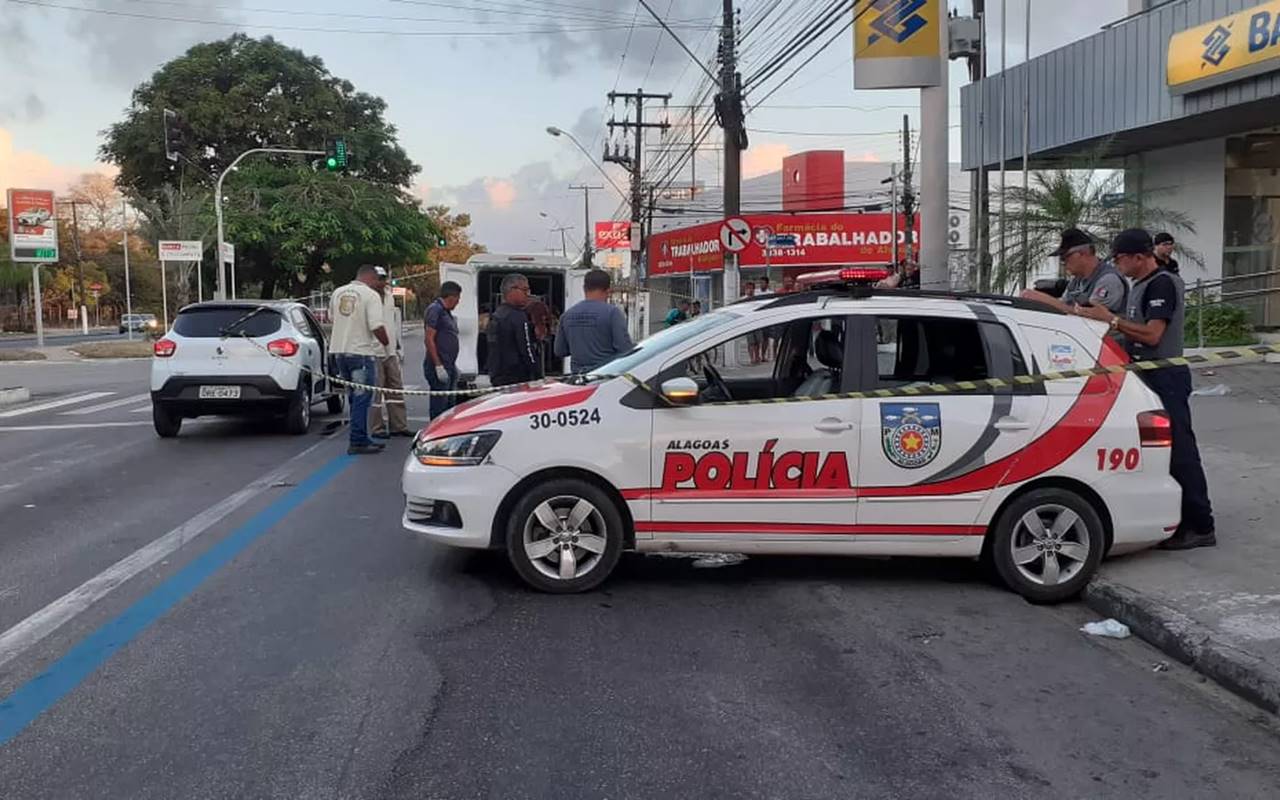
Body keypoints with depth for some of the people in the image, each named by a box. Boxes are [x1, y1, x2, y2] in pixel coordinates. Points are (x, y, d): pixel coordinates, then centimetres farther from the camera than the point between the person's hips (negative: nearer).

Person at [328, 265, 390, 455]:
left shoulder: (337, 293, 9)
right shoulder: (371, 295, -12)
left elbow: (331, 318, 22)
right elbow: (377, 326, -20)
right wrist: (387, 343, -2)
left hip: (339, 351, 7)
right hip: (361, 352, -7)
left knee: (355, 398, 16)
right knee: (362, 398, -2)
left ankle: (361, 439, 21)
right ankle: (357, 442, -3)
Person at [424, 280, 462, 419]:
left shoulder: (447, 312, 18)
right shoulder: (435, 310, -11)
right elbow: (429, 339, -16)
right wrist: (439, 366, -20)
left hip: (449, 366, 10)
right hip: (440, 367, -10)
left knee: (449, 405, 13)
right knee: (439, 406, -8)